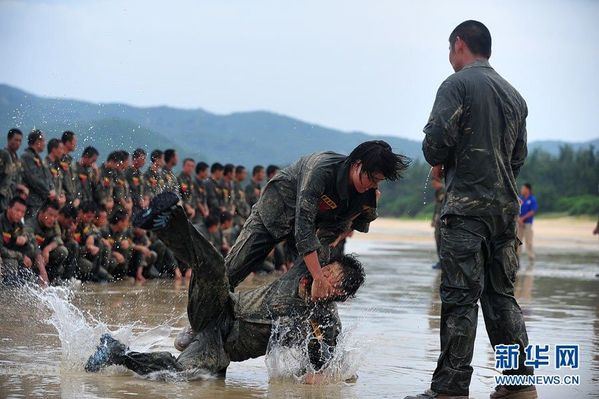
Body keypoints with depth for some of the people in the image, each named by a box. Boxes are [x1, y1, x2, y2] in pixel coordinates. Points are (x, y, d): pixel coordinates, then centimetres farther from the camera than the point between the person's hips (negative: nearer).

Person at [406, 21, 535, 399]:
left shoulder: (458, 84, -5)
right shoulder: (514, 95, 17)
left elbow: (437, 138, -16)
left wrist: (438, 162, 4)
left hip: (468, 205, -7)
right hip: (507, 205, 7)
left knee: (460, 298, -7)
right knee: (501, 294, 12)